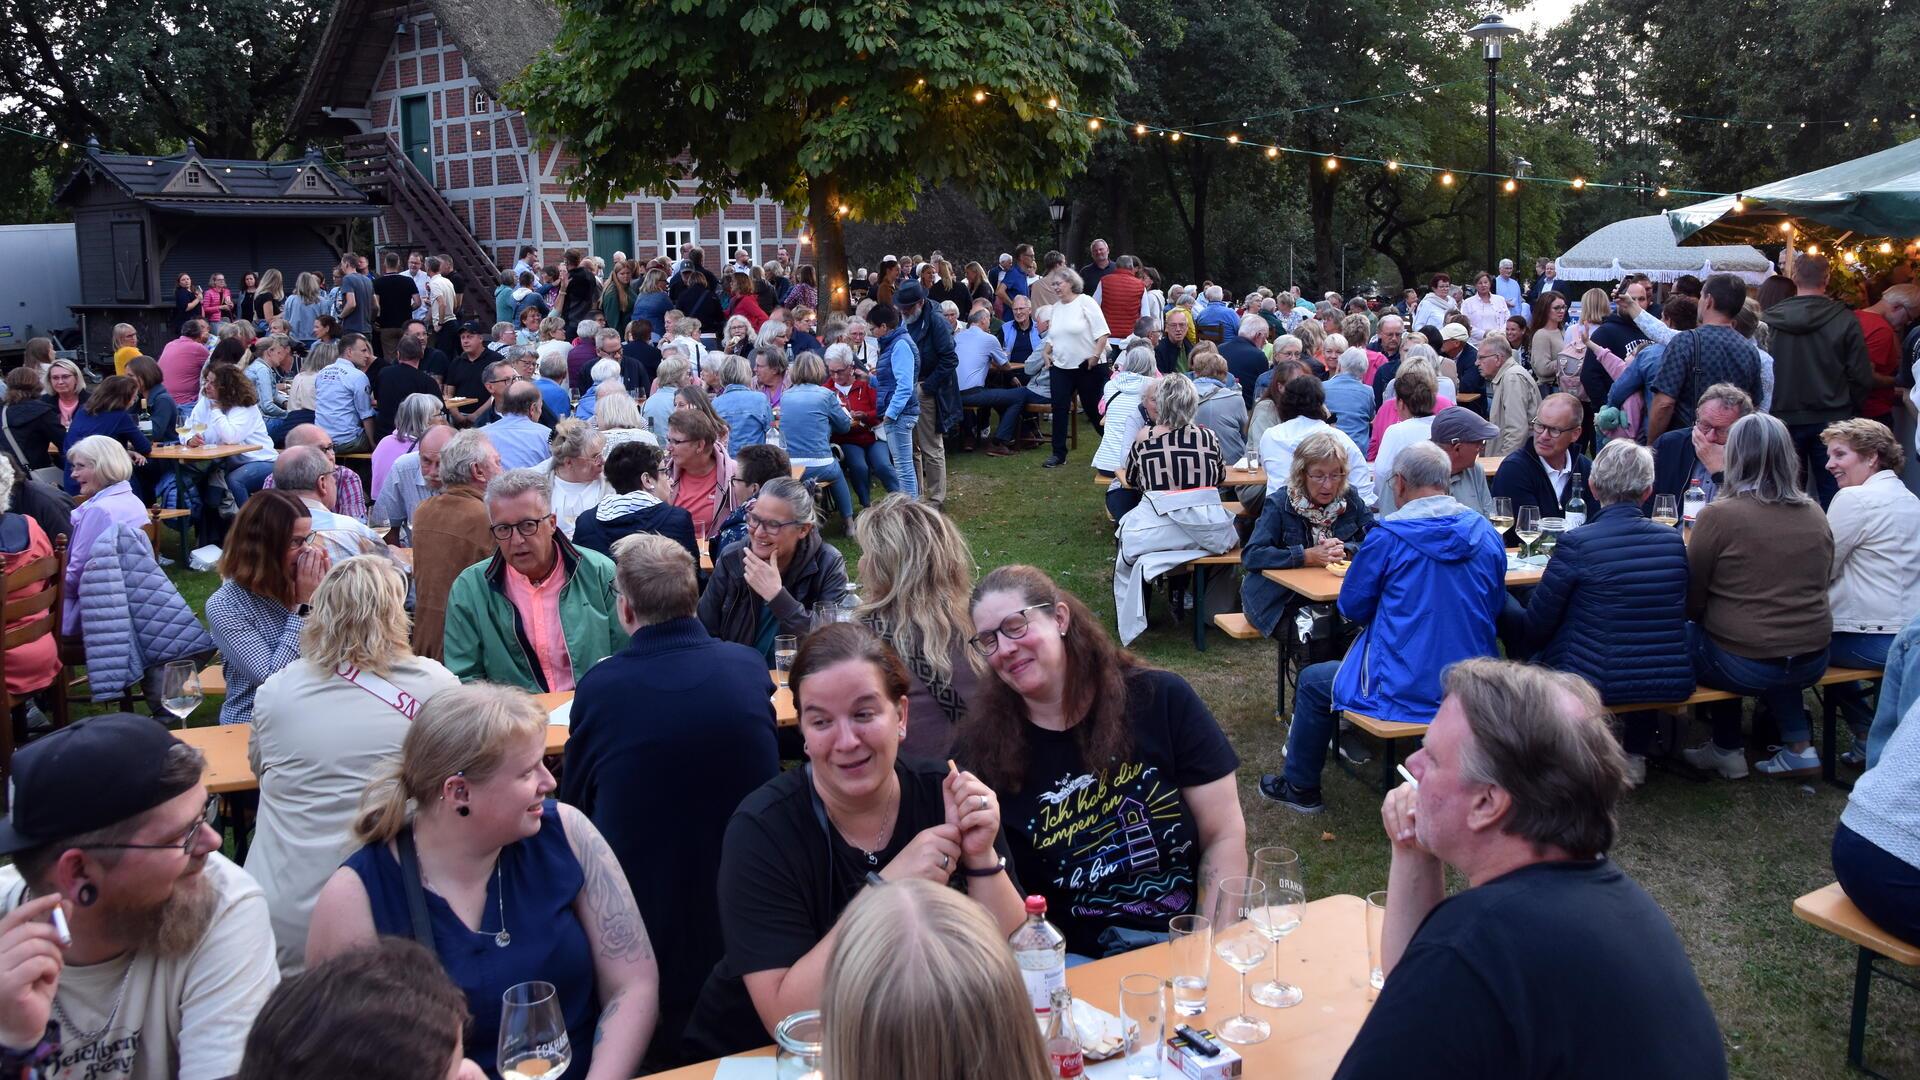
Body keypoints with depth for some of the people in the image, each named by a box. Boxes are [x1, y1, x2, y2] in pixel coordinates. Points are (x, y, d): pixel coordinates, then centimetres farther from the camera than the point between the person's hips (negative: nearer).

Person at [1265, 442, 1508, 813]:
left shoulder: (1387, 536, -14)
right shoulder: (1486, 534, 0)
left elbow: (1352, 607, -3)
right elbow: (1496, 606, 13)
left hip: (1405, 692, -6)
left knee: (1312, 681, 20)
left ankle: (1301, 789, 31)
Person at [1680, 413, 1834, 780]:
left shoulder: (1719, 515, -14)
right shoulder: (1814, 513, 2)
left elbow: (1690, 601, -7)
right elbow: (1815, 586, 17)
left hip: (1743, 667, -5)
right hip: (1812, 662, 6)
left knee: (1686, 631, 22)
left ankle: (1728, 750, 29)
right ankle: (1797, 746, 26)